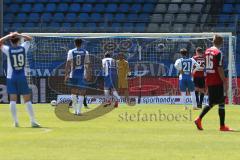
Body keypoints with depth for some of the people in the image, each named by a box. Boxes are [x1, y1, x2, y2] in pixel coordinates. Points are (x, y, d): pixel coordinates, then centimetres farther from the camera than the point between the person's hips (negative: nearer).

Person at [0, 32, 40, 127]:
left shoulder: (8, 50, -7)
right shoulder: (23, 48, -3)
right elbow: (29, 39, 13)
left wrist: (9, 36, 4)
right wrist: (19, 35, 3)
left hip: (11, 77, -1)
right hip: (22, 77, 1)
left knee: (13, 100, 0)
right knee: (27, 100, 4)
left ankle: (15, 121, -6)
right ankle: (33, 121, 1)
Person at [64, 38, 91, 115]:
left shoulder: (71, 52, 1)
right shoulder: (85, 52, 3)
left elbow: (68, 64, -5)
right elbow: (87, 65, 6)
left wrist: (66, 75, -4)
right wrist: (88, 75, 15)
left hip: (73, 75, 1)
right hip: (82, 75, -1)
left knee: (74, 92, 14)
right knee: (81, 93, 1)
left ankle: (75, 110, 16)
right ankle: (79, 110, -10)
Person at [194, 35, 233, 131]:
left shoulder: (207, 51, 11)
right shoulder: (218, 53, -13)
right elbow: (220, 69, -17)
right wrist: (224, 82, -14)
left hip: (209, 81, 7)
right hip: (218, 82, -7)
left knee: (211, 103, 15)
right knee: (221, 103, 0)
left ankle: (199, 119, 0)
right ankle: (222, 126, 2)